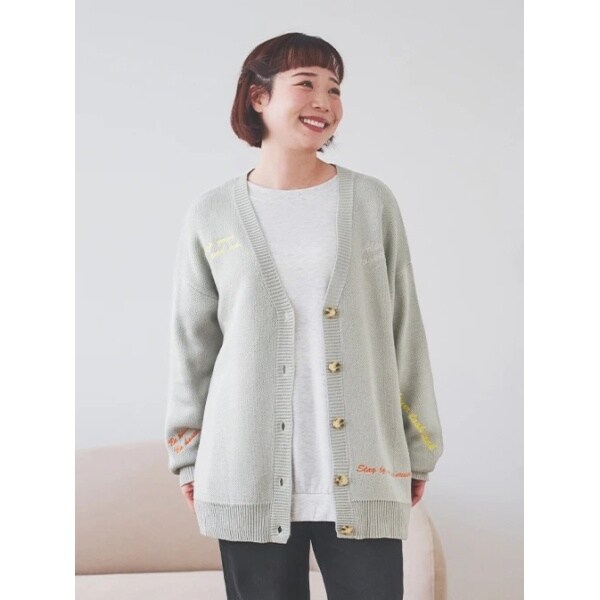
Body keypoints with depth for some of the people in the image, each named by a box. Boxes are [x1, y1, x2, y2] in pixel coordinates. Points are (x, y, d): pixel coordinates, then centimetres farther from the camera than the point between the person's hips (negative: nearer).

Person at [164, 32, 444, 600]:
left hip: (363, 476, 0)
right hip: (249, 478, 0)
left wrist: (419, 451, 8)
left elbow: (404, 332, 6)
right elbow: (192, 346, 9)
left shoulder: (372, 202, 3)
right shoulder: (212, 216, 3)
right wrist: (189, 458, 10)